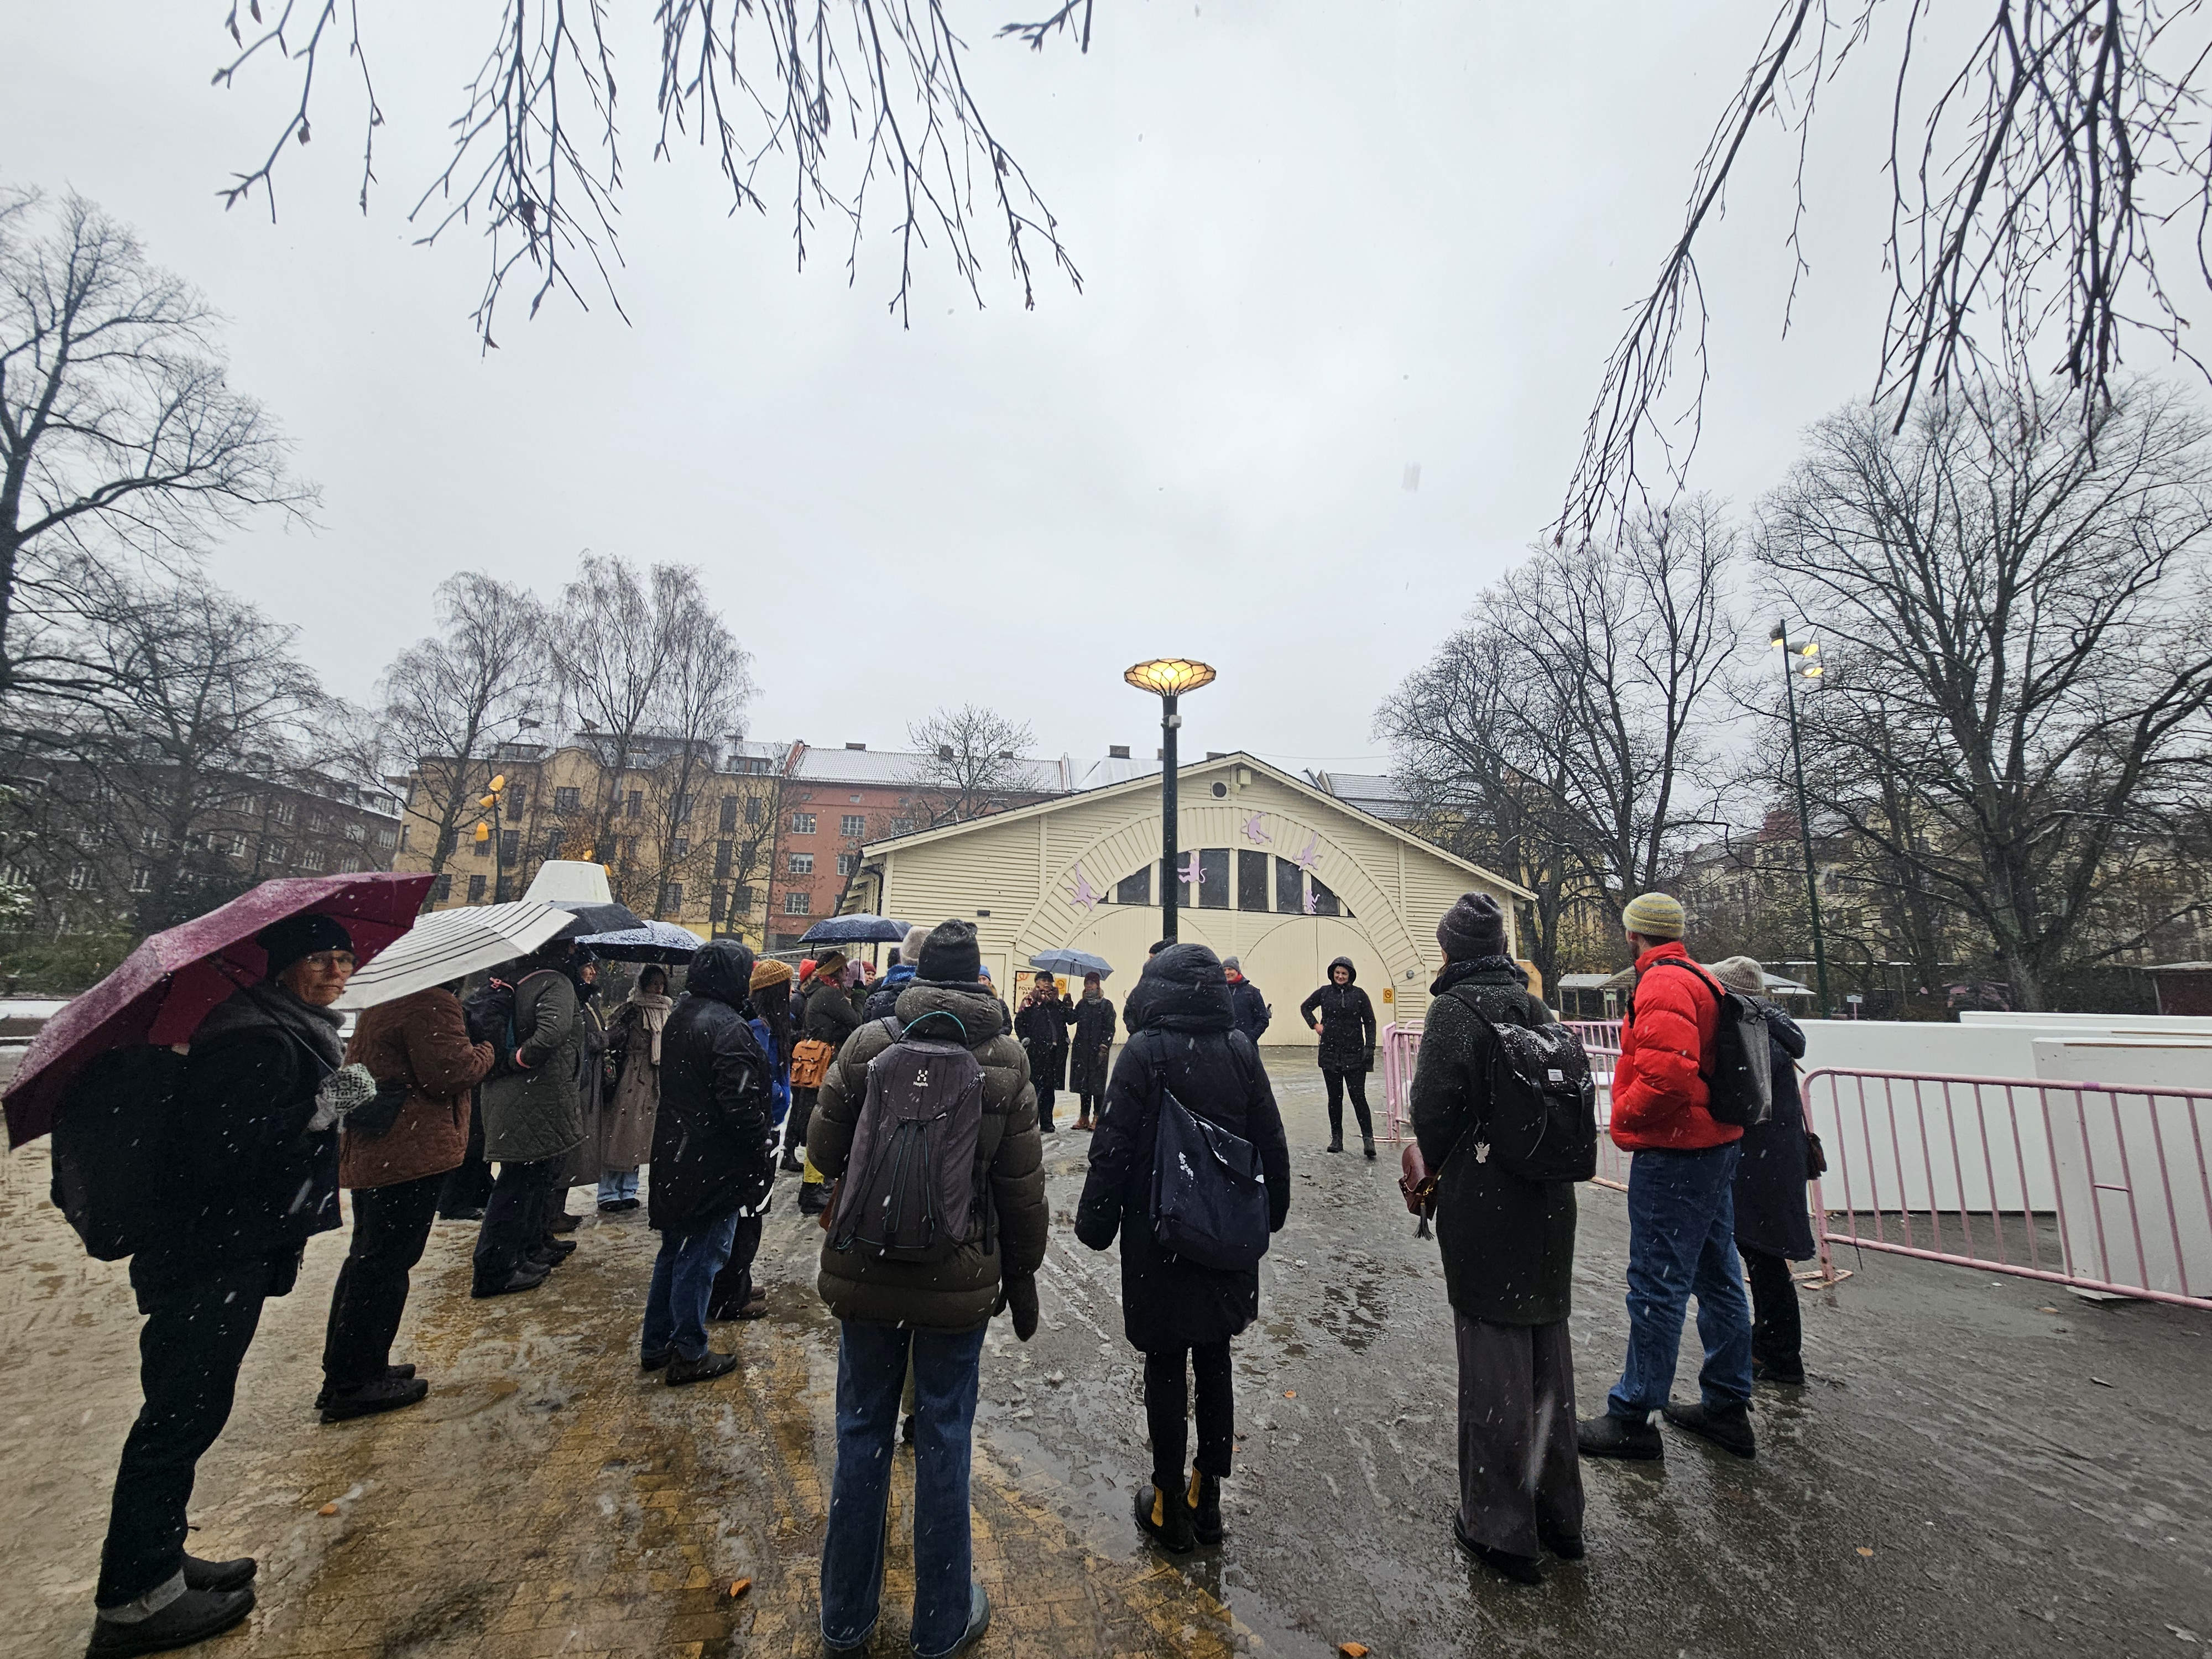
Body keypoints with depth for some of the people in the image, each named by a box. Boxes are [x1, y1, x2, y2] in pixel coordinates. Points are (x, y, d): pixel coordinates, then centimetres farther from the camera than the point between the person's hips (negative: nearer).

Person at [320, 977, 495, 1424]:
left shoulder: (384, 999, 15)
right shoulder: (433, 1002, -19)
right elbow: (449, 1073, -22)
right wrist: (487, 1050, -4)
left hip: (365, 1153, 11)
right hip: (411, 1151, -11)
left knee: (367, 1258, 20)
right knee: (386, 1264, -1)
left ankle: (346, 1371, 32)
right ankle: (353, 1385, 8)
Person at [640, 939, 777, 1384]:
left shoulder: (679, 1017, 8)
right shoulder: (728, 1028, -23)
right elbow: (741, 1104, -25)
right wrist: (762, 1148, -13)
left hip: (674, 1157, 9)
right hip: (716, 1163, -9)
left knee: (673, 1250, 21)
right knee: (701, 1258, 5)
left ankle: (655, 1346, 34)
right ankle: (688, 1355, 18)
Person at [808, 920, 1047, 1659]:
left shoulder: (867, 1045, -11)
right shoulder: (1006, 1060, -11)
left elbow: (824, 1151, -1)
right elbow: (1023, 1188, -6)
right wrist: (1022, 1277, 7)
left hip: (864, 1272, 1)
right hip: (960, 1280, -1)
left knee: (862, 1433, 19)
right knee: (944, 1438, 15)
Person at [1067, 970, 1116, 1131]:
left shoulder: (1106, 1005, 0)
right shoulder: (1082, 1004, 16)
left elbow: (1109, 1029, -5)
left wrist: (1104, 1048, -14)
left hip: (1098, 1050, -5)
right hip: (1081, 1050, 5)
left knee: (1097, 1083, -3)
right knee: (1082, 1082, 6)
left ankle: (1097, 1117, 5)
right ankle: (1084, 1117, 14)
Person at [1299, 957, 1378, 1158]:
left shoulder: (1359, 994, 0)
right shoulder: (1324, 992, 4)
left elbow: (1370, 1022, 2)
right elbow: (1305, 1007, 19)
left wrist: (1369, 1048, -5)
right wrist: (1315, 1024, 5)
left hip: (1354, 1055, -2)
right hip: (1330, 1054, 2)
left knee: (1358, 1096, -5)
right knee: (1335, 1097, 9)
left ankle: (1368, 1138, 3)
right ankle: (1336, 1138, 18)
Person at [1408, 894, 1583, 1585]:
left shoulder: (1455, 1009, -16)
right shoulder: (1535, 1007, 5)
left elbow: (1436, 1105, -19)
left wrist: (1436, 1166, -1)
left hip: (1484, 1207, -7)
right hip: (1549, 1203, 7)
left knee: (1494, 1360, 6)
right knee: (1548, 1351, 20)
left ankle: (1502, 1529, 21)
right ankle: (1558, 1514, 37)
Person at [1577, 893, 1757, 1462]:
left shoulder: (1662, 984, -18)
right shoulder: (1701, 980, 13)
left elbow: (1667, 1072, -29)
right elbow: (1699, 1063, 19)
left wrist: (1623, 1115, -14)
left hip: (1674, 1155, -11)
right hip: (1715, 1144, 11)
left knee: (1656, 1286, -2)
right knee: (1717, 1277, 19)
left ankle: (1632, 1418, 9)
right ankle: (1727, 1406, 32)